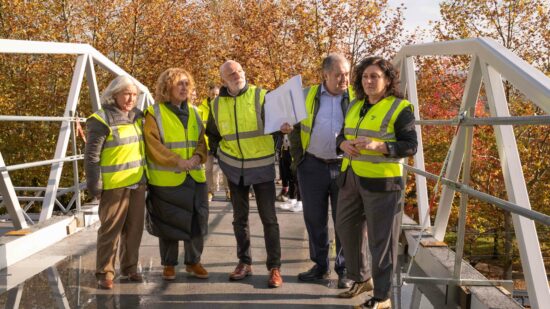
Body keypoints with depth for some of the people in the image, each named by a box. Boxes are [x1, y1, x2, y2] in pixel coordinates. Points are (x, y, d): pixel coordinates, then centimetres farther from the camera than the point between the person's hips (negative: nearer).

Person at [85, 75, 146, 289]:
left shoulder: (137, 117, 10)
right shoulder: (102, 120, -11)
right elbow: (91, 156, -11)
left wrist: (146, 175, 19)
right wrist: (95, 185, -14)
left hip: (138, 183, 7)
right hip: (114, 185, -7)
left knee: (134, 228, 13)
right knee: (110, 230, -2)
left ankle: (130, 267, 25)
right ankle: (105, 273, 7)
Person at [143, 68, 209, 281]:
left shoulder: (193, 112, 14)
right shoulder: (154, 113, -4)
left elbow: (201, 140, 11)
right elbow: (153, 145, -12)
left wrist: (198, 156, -11)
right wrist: (177, 161, -20)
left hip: (195, 178, 5)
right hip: (167, 179, -5)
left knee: (197, 221, 8)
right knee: (169, 224, 4)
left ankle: (193, 262, 23)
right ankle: (169, 264, 20)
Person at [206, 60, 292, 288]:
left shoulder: (260, 96, -9)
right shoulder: (217, 104, 2)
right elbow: (212, 134, 17)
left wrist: (284, 128, -34)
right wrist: (218, 154, 6)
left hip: (262, 166, -4)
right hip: (234, 168, 4)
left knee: (268, 218, -1)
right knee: (239, 217, 12)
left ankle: (274, 267, 6)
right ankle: (244, 263, 24)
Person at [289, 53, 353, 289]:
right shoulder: (307, 96, 4)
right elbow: (295, 128, 11)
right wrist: (298, 159, 6)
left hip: (345, 167, -1)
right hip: (312, 167, 2)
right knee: (314, 218, 10)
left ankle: (345, 270, 16)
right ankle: (320, 265, 24)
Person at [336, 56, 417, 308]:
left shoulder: (399, 108, -8)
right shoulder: (355, 105, 13)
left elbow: (410, 145, -13)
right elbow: (342, 135, 19)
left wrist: (377, 146, -26)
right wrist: (344, 144, -5)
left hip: (381, 181, -7)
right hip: (351, 178, 7)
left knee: (381, 239, 0)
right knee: (346, 229, 16)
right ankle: (359, 278, 36)